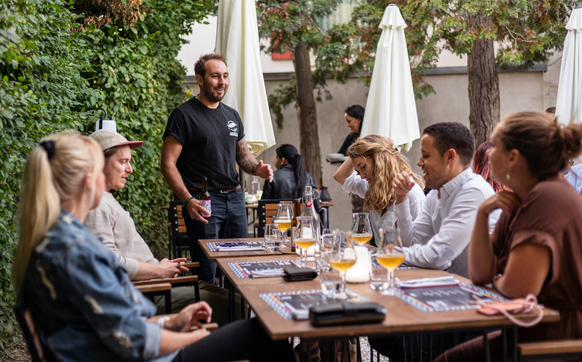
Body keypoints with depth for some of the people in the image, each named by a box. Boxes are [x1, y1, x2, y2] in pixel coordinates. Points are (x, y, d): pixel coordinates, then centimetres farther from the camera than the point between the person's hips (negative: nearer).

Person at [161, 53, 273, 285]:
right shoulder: (184, 115, -5)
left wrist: (258, 169, 0)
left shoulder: (232, 115, 16)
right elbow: (168, 164, -9)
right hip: (203, 202, -6)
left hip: (234, 197, 6)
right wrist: (188, 200, -21)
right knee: (206, 274, -6)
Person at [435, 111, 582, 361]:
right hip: (530, 335, 9)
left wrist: (497, 280, -3)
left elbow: (518, 288, -26)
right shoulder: (519, 201, 9)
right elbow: (480, 275, 9)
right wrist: (482, 214, -3)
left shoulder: (548, 199, -21)